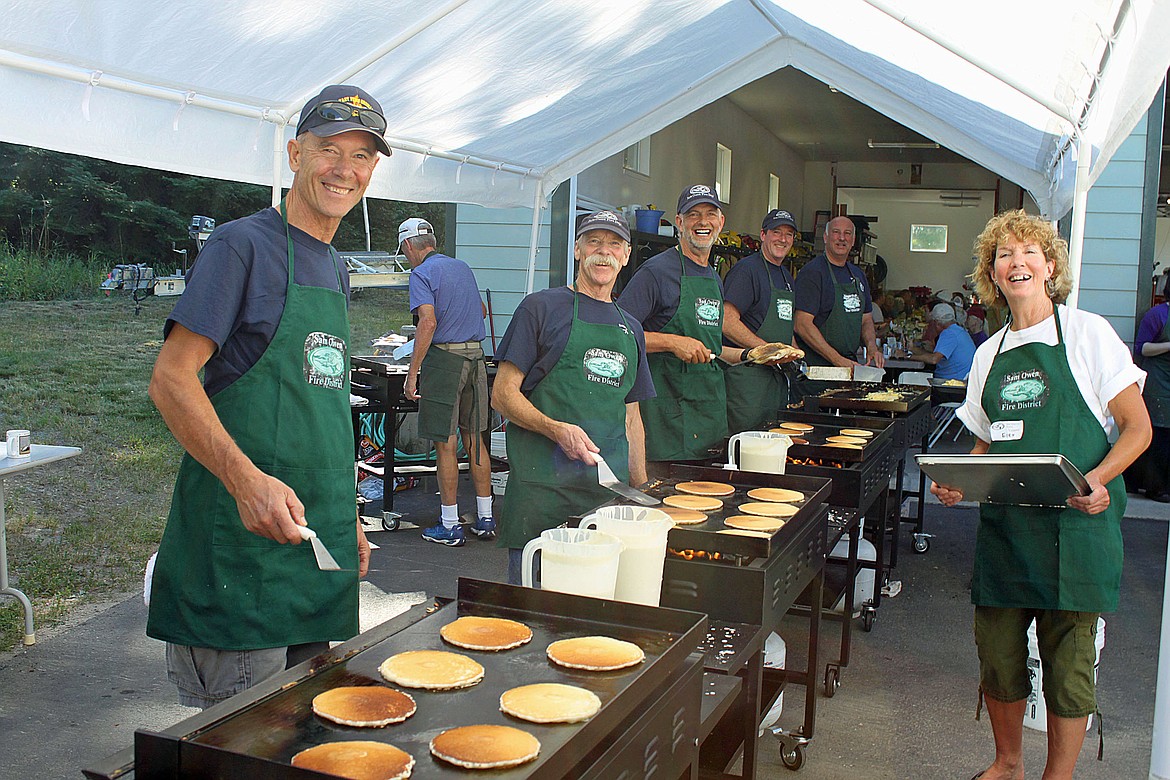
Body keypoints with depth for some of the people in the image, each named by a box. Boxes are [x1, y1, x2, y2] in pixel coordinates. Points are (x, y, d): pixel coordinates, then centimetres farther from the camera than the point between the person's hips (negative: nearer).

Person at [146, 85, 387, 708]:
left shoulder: (336, 270, 17)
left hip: (318, 536, 8)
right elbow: (171, 380, -15)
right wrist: (247, 479, -29)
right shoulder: (242, 246, -8)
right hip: (241, 538, -8)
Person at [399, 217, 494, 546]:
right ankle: (485, 519, 18)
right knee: (474, 439, 13)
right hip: (476, 356, 7)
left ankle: (450, 527, 4)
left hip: (444, 358, -7)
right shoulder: (463, 267, 16)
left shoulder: (421, 273, -6)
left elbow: (428, 322, -19)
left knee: (446, 444, -1)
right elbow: (482, 310, 31)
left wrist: (412, 374, -18)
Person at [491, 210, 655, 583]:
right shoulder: (542, 307, 2)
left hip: (611, 486, 5)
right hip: (543, 485, -5)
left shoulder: (631, 327, 20)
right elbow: (503, 394, -3)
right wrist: (557, 429, -19)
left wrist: (641, 489, 15)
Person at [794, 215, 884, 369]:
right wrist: (838, 360, -20)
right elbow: (802, 325, -16)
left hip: (851, 364, 7)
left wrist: (871, 346, 1)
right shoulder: (812, 272, -8)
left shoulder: (858, 275, 16)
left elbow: (866, 320, 23)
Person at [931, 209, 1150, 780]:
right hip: (1005, 525, 4)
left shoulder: (1088, 333, -2)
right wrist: (958, 482, 0)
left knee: (1068, 660, 2)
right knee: (997, 650, 8)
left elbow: (1138, 427, -3)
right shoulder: (989, 354, 12)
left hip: (1075, 522, -4)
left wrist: (1097, 477, -20)